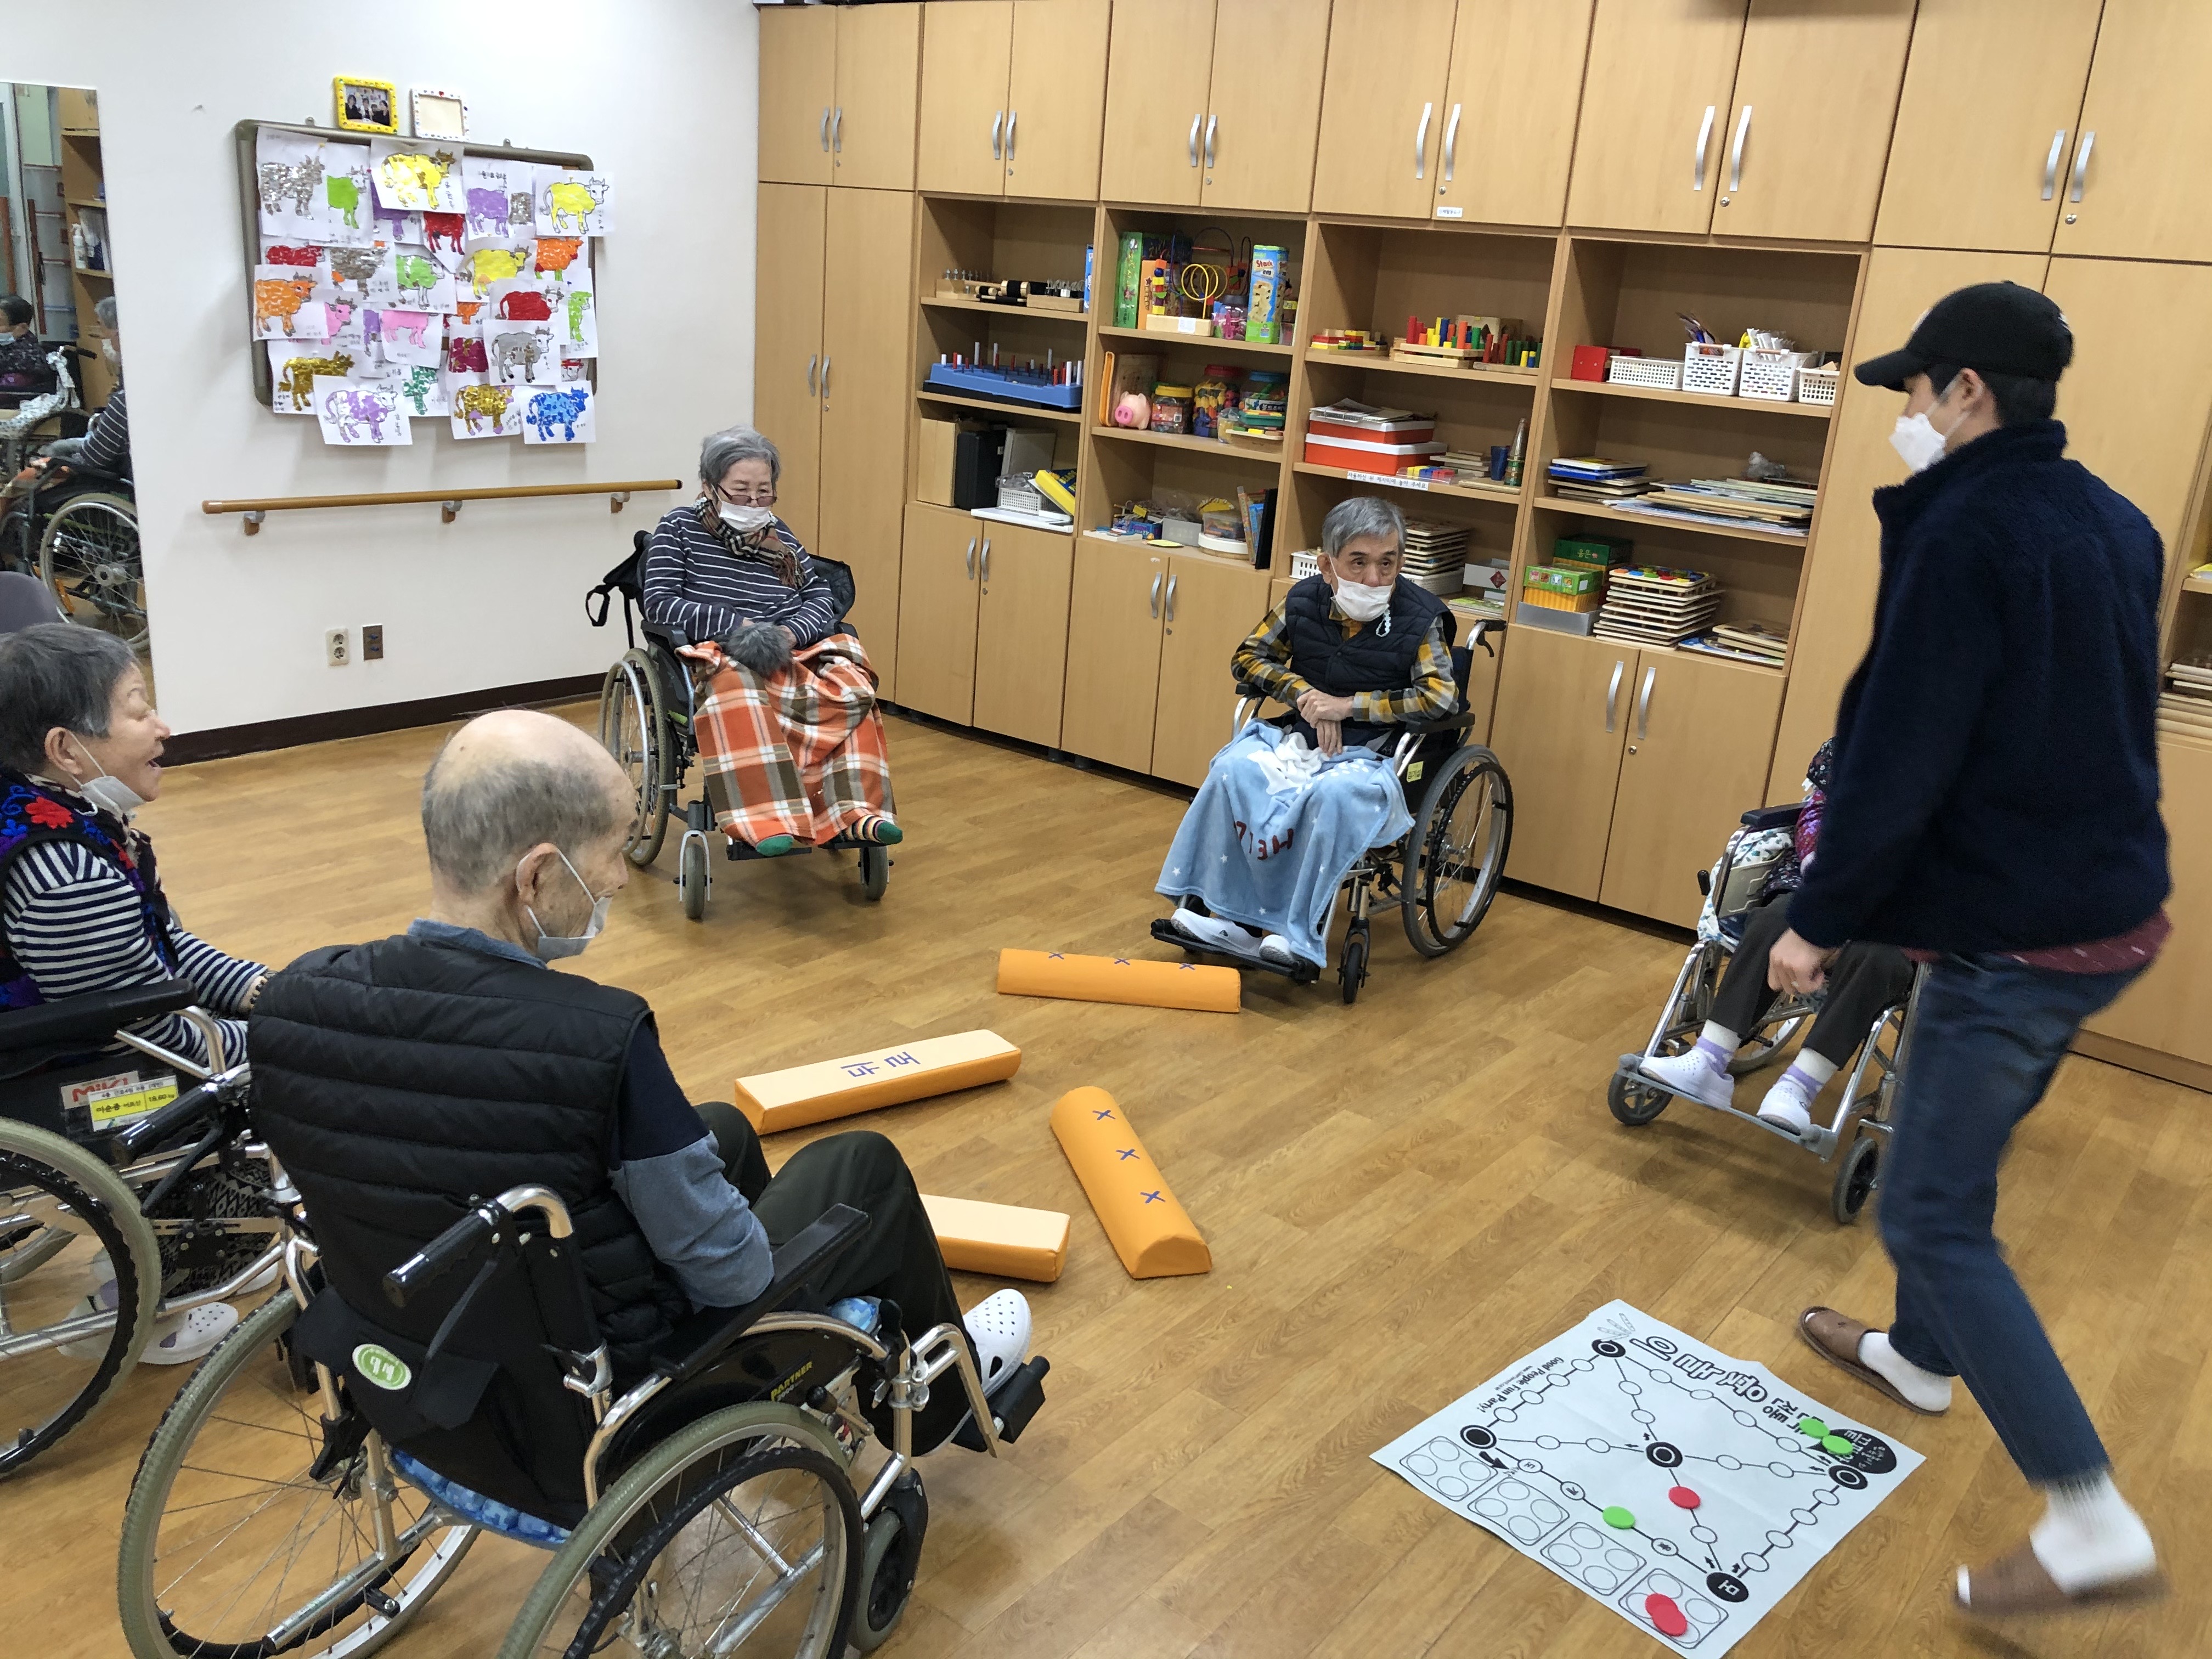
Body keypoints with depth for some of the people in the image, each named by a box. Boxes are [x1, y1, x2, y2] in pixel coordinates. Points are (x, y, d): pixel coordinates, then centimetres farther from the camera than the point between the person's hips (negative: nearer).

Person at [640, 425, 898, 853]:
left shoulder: (778, 534, 20)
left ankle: (856, 812, -35)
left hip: (794, 651, 4)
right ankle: (764, 820, -51)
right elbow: (659, 604, -3)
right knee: (736, 690, -42)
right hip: (719, 653, -4)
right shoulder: (679, 529, 8)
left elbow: (822, 595, 14)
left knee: (850, 685, -29)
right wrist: (738, 625, -14)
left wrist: (791, 632, -9)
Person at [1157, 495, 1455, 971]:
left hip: (1373, 755, -4)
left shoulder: (1420, 618, -9)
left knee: (1335, 794, -37)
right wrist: (1303, 693, -9)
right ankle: (1216, 908, -19)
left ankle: (1302, 932, -28)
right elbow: (1247, 657, 10)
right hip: (1302, 739, 4)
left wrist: (1348, 705, -19)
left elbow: (1441, 696, -18)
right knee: (1234, 768, -24)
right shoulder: (1304, 601, 0)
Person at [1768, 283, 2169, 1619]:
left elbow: (1904, 752, -21)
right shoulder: (2116, 526, 8)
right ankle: (1922, 1356, 44)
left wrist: (1822, 917, -13)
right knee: (1951, 1157, 25)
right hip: (2113, 910, 9)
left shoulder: (1965, 531, -19)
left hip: (2013, 934, -9)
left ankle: (2094, 1525, 1)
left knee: (1935, 1216, 0)